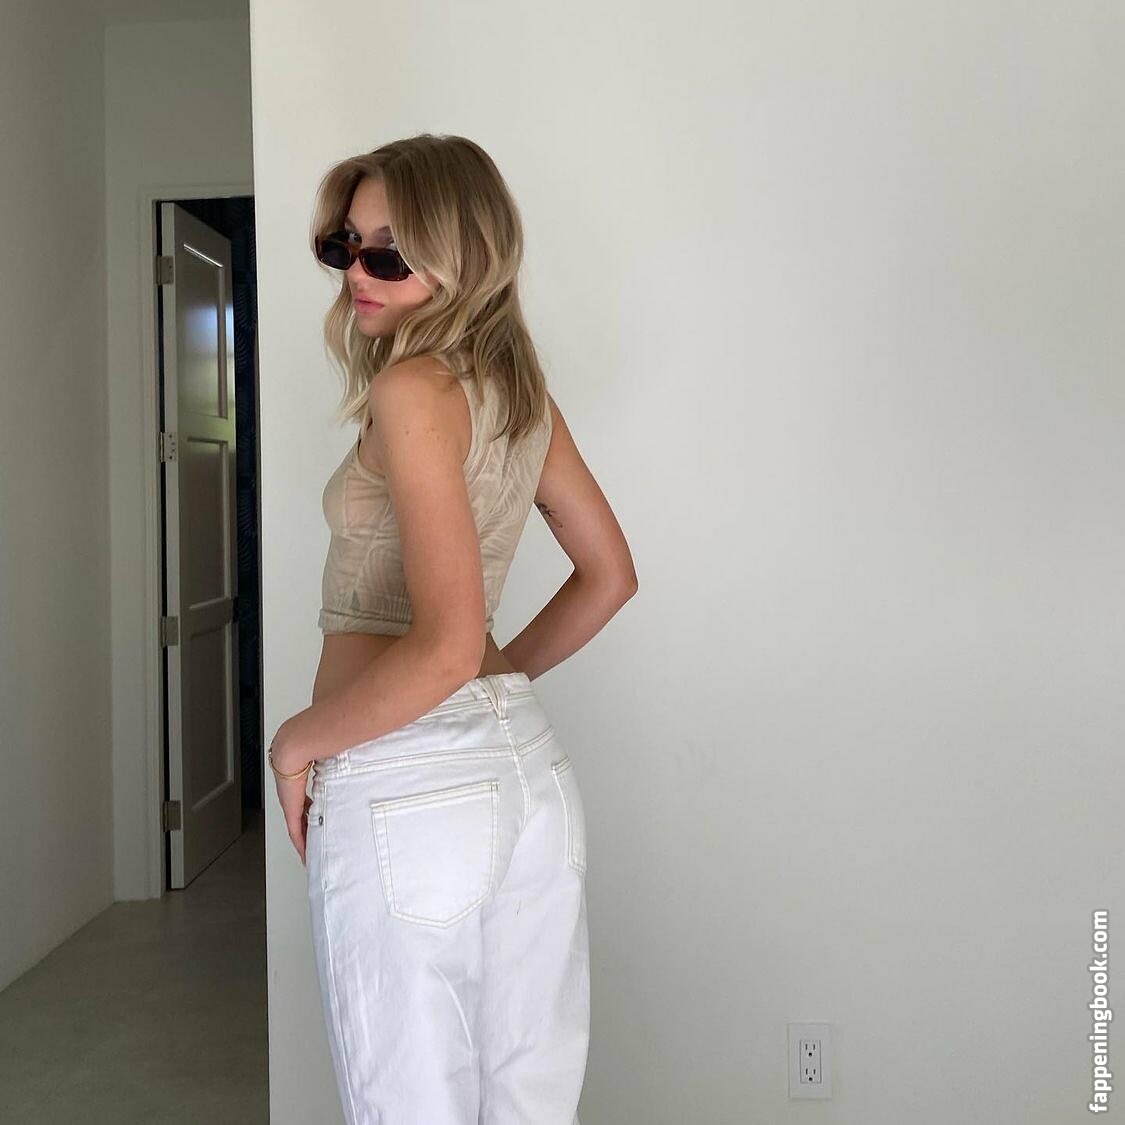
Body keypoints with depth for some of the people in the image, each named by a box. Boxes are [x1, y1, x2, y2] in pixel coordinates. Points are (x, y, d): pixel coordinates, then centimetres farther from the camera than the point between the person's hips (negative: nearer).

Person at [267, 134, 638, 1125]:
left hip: (406, 788, -8)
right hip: (530, 762, 8)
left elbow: (445, 647, -23)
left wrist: (297, 741, -9)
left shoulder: (413, 388, -15)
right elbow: (609, 575, 18)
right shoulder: (521, 391, 9)